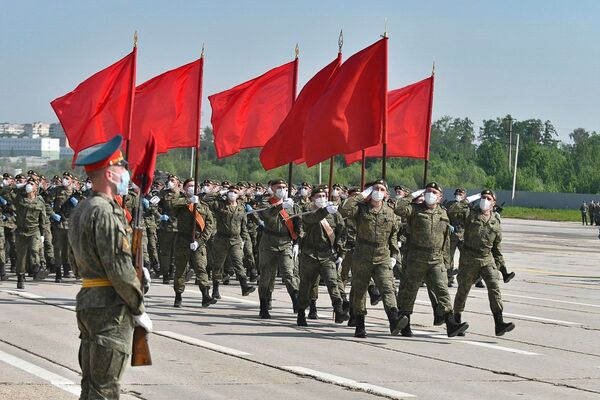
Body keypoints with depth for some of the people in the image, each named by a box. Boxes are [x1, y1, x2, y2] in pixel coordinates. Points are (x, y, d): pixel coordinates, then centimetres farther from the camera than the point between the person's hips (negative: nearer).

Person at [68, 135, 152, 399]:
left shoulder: (81, 210, 15)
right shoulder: (105, 212, -17)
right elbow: (119, 267, -20)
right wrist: (140, 310, -11)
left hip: (87, 302, 10)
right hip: (111, 308, -10)